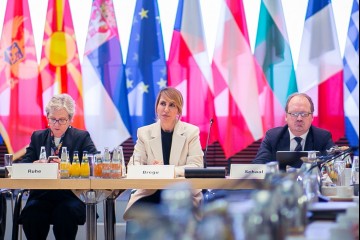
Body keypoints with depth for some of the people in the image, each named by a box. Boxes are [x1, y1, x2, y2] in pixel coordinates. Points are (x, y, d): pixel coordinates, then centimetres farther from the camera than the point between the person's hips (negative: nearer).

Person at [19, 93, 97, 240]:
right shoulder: (37, 137, 18)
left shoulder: (82, 137, 8)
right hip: (42, 194, 2)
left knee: (65, 212, -35)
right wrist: (34, 166, -17)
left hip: (72, 195, -2)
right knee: (31, 213, -29)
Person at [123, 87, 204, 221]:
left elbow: (196, 167, -8)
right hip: (150, 193, 1)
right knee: (134, 214, -29)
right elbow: (133, 166, -1)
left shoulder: (191, 132, 2)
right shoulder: (144, 133, 7)